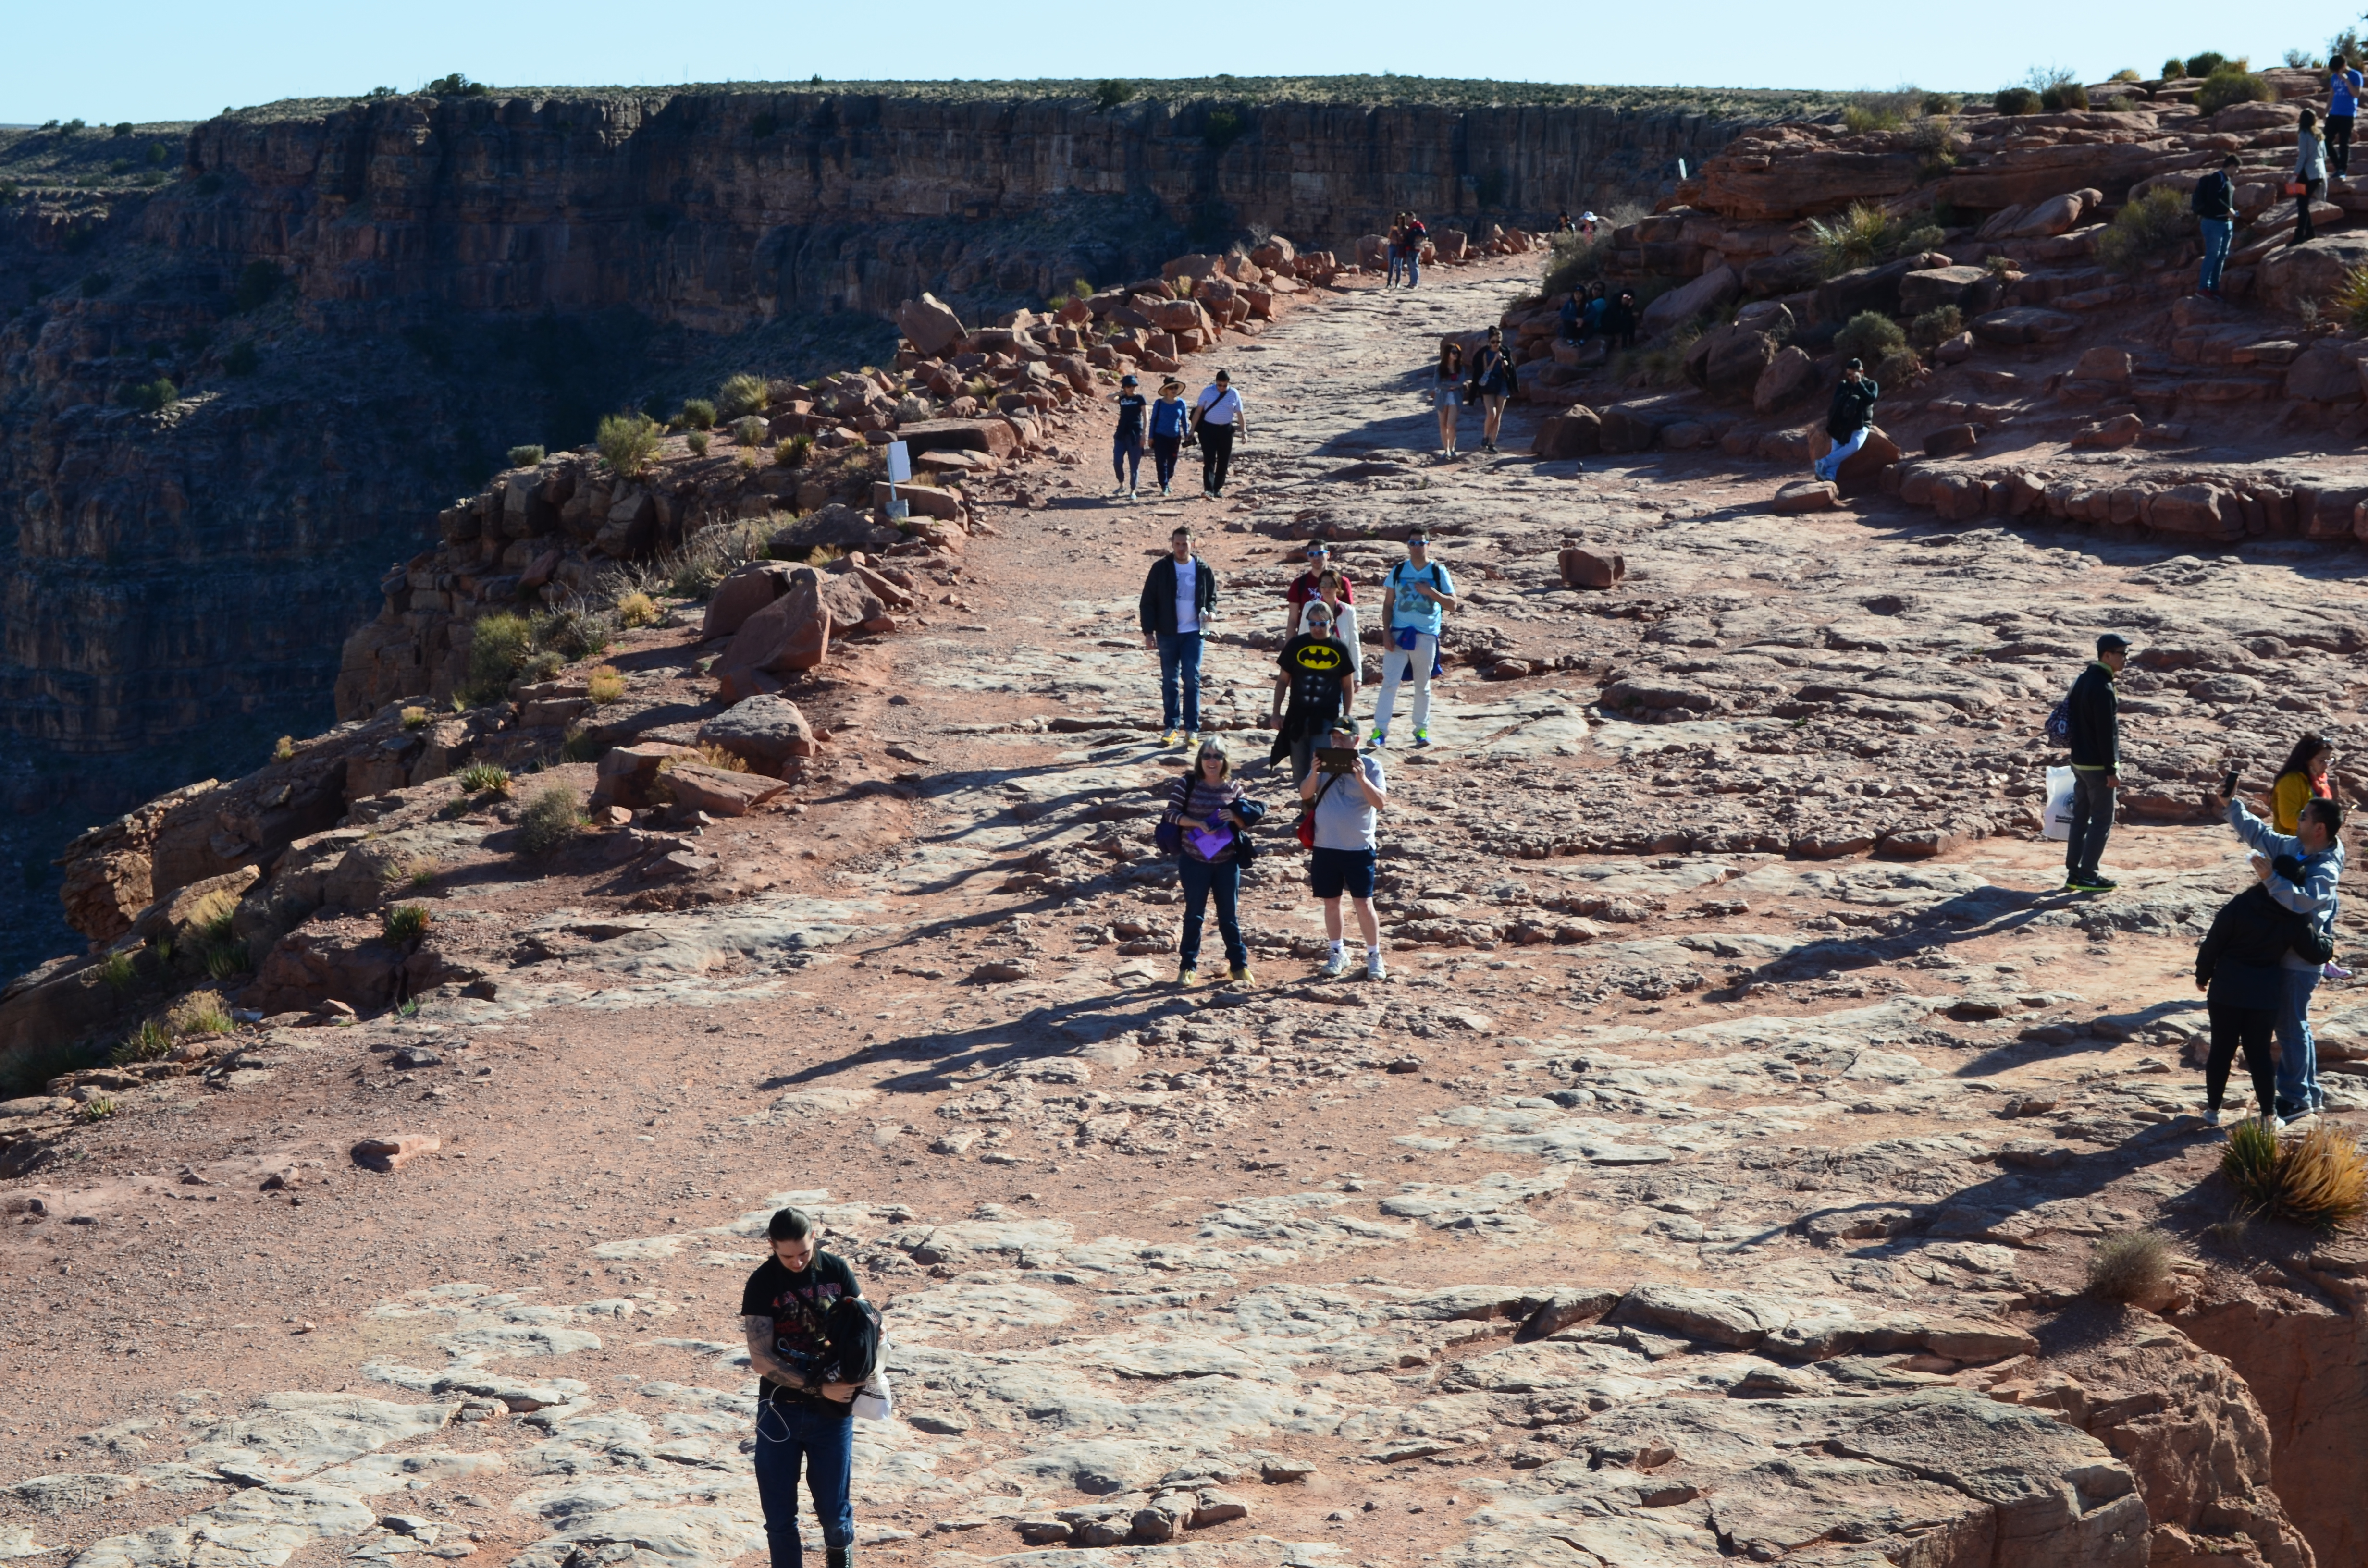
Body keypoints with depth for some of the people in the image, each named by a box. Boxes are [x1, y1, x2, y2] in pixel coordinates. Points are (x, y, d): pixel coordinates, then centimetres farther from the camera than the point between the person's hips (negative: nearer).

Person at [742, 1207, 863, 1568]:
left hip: (832, 1412, 1)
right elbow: (761, 1359, -14)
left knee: (834, 1509, 6)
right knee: (779, 1516, 2)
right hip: (780, 1409, -1)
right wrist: (819, 1387, -20)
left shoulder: (837, 1271, -2)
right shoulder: (762, 1284, -9)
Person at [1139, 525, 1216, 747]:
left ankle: (1192, 729, -2)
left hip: (1193, 633, 0)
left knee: (1192, 679, -5)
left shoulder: (1203, 569, 2)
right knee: (1170, 681, 6)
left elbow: (1212, 597, 14)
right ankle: (1171, 727, 13)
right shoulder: (1160, 568, -1)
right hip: (1167, 634, 0)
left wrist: (1209, 611, -9)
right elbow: (1148, 602, 1)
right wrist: (1148, 632, -5)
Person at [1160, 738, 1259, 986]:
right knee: (1194, 914, 7)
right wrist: (1199, 824, -22)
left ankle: (1240, 965, 16)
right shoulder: (1187, 784, -4)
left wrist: (1235, 817, -16)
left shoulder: (1233, 788, 2)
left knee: (1229, 916, 7)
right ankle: (1188, 967, 15)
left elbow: (1247, 823, 6)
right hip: (1194, 861, -1)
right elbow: (1171, 814, -9)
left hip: (1227, 862, 1)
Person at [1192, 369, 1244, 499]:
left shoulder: (1234, 394, 2)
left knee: (1224, 462, 7)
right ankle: (1208, 490, -20)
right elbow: (1198, 411, 0)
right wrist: (1193, 429, -3)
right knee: (1209, 461, -11)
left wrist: (1244, 431, -3)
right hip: (1209, 429, -2)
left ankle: (1218, 489, 19)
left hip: (1226, 430, 2)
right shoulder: (1208, 391, -2)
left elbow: (1240, 414, 5)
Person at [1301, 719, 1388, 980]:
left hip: (1359, 848, -4)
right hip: (1326, 847, 4)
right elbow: (1305, 795, -2)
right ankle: (1337, 953, 23)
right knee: (1331, 901, 10)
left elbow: (1380, 803, -14)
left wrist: (1361, 778, -26)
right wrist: (1315, 772, -18)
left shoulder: (1370, 765, -5)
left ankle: (1374, 956, 8)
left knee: (1363, 903, -2)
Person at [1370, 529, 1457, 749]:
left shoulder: (1438, 572, 1)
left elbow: (1452, 604, -1)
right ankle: (1380, 730, -8)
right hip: (1399, 633, 0)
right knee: (1389, 682, -8)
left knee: (1423, 685, 10)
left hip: (1426, 636, 0)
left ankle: (1422, 730, 20)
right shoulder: (1398, 571, 5)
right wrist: (1386, 632, -5)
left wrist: (1431, 592, -17)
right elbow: (1388, 604, 6)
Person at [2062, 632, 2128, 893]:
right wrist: (2112, 771, -18)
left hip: (2079, 761, 9)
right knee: (2102, 821, -1)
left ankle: (2073, 873, 16)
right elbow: (2106, 733, -21)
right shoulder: (2104, 688, -20)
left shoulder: (2083, 680, 10)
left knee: (2081, 817, 13)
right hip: (2097, 765, -9)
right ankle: (2087, 875, 1)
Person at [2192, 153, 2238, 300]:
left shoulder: (2227, 179, 14)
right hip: (2214, 223, -9)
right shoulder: (2217, 177, -14)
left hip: (2226, 223, 9)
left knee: (2222, 256, 9)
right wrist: (2228, 210, -20)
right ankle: (2203, 287, -4)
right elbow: (2213, 198, -25)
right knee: (2212, 255, -9)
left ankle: (2214, 287, 13)